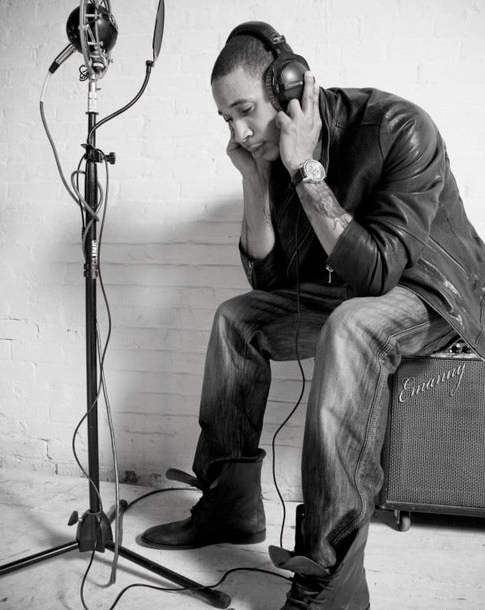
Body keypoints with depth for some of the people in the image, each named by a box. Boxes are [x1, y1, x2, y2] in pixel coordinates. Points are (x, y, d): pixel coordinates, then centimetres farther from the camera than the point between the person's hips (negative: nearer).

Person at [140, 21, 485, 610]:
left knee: (350, 325, -37)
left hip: (436, 292, -7)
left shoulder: (398, 129, -25)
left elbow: (375, 271, -32)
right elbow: (266, 278, -2)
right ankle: (231, 502, 6)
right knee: (236, 317, 1)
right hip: (344, 295, 7)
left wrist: (306, 171, -32)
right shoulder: (277, 152, -4)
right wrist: (254, 182, -14)